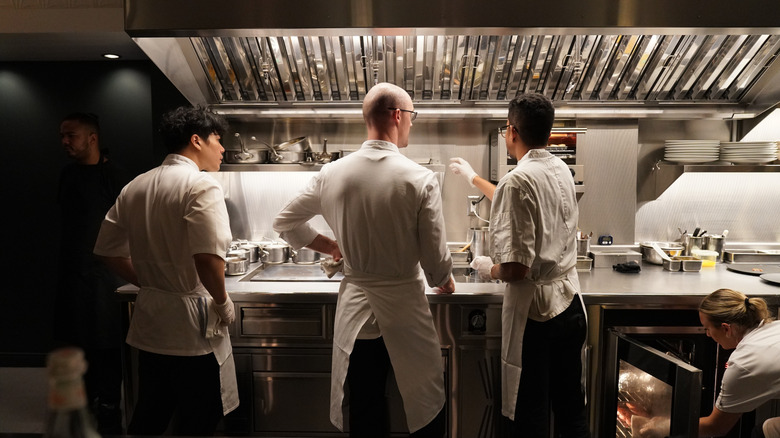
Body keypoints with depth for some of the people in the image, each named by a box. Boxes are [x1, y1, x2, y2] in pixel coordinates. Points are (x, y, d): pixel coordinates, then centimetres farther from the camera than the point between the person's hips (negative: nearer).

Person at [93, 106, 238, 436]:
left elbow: (109, 251, 12)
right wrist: (222, 301, -13)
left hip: (149, 319, 7)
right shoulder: (201, 185, -17)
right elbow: (208, 257, -29)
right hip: (192, 325, -7)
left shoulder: (134, 187, 7)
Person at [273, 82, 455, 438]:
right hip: (405, 309, -3)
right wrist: (445, 283, 10)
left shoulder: (332, 173, -4)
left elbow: (285, 223, 9)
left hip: (355, 311, 4)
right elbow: (436, 261, -12)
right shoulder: (419, 178, -15)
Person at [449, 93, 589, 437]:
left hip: (533, 312, -7)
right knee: (571, 409, 21)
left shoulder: (518, 180, -19)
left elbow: (516, 268, -25)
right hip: (570, 304, 8)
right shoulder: (561, 170, 5)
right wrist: (473, 178, 36)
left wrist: (489, 269, -3)